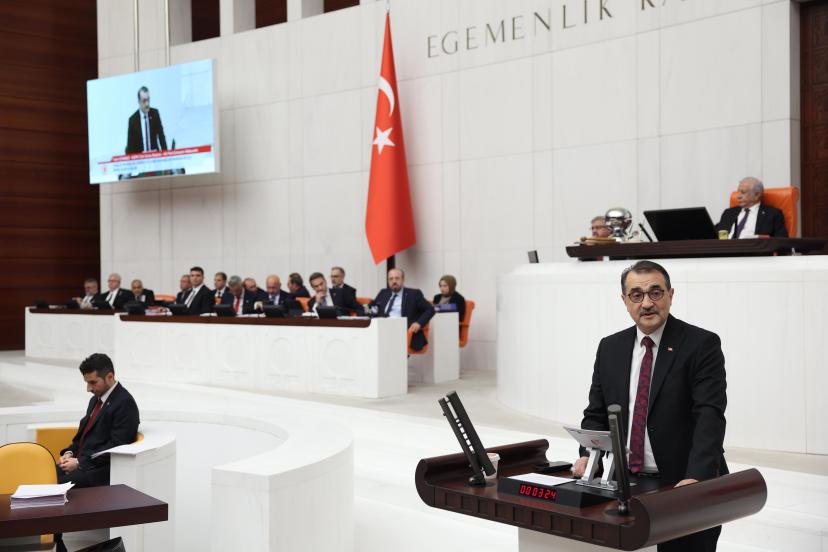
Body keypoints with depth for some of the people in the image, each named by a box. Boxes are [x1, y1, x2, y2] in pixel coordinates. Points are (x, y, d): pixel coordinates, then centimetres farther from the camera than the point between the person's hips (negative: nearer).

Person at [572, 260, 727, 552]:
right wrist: (588, 456, -8)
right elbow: (596, 414, 12)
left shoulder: (701, 344, -6)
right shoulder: (610, 348, 9)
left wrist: (696, 478, -28)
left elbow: (710, 416, -16)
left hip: (683, 487, -3)